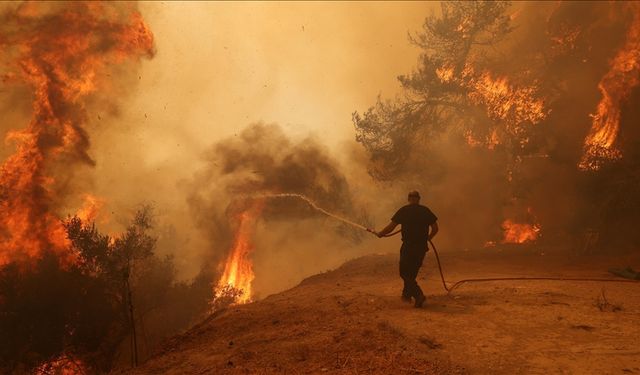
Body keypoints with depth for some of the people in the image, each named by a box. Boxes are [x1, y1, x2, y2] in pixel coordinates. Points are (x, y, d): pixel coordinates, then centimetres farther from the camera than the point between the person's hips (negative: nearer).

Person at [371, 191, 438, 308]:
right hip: (422, 246, 4)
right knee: (413, 272, 20)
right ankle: (407, 294, 29)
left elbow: (391, 227, -5)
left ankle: (418, 295, -12)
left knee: (405, 273, 3)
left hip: (408, 246, -4)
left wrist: (379, 234, 9)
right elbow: (435, 228, 5)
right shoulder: (426, 210, 4)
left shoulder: (404, 211, -5)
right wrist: (428, 238, 22)